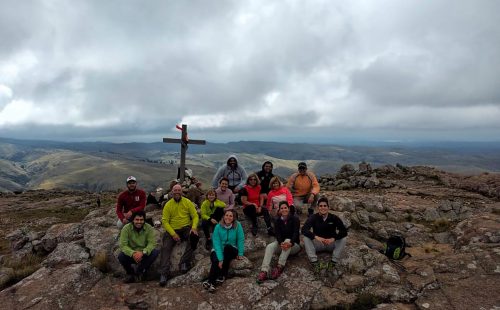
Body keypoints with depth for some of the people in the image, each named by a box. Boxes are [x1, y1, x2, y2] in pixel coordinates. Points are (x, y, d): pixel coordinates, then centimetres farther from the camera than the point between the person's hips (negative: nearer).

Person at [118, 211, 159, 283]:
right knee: (121, 256, -30)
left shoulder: (149, 228, -12)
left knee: (155, 252, -27)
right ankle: (130, 273, 2)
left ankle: (139, 272, -4)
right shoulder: (126, 228, -13)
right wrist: (133, 253, -38)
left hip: (144, 255, 1)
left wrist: (143, 252, -38)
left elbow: (152, 243, -19)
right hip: (131, 255, 0)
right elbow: (123, 245, -20)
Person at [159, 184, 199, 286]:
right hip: (172, 230, 1)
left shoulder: (187, 202, 0)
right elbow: (165, 221, -4)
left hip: (186, 228, 0)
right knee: (165, 247, -19)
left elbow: (195, 216, 1)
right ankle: (164, 273, -17)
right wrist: (173, 234, -16)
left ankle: (185, 262, -21)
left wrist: (194, 227, -19)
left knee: (194, 236, -30)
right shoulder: (168, 205, -1)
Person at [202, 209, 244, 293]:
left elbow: (241, 240, -10)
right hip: (218, 250, 0)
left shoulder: (237, 225, -12)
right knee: (216, 261, -31)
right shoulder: (218, 227, -13)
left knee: (228, 247, -32)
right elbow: (217, 243, -18)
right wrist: (220, 259, -27)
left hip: (231, 251, 0)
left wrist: (240, 254, -18)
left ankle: (222, 276, -23)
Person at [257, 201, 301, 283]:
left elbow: (296, 233, -21)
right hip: (281, 242, 3)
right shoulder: (277, 221, 1)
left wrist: (290, 243, -43)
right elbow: (277, 234, -12)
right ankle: (264, 271, -43)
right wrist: (281, 243, -36)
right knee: (269, 246, -27)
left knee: (287, 240, -36)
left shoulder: (295, 219, -8)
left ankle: (279, 267, -42)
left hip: (294, 245, -3)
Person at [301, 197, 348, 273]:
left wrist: (333, 239, -34)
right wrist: (316, 237, -39)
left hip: (331, 244, 0)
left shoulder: (334, 218, -9)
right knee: (306, 238, -27)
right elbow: (304, 229, -23)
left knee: (343, 238, -25)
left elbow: (344, 231, -18)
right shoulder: (313, 217, -10)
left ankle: (333, 262, -22)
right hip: (317, 244, 0)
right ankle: (314, 262, -28)